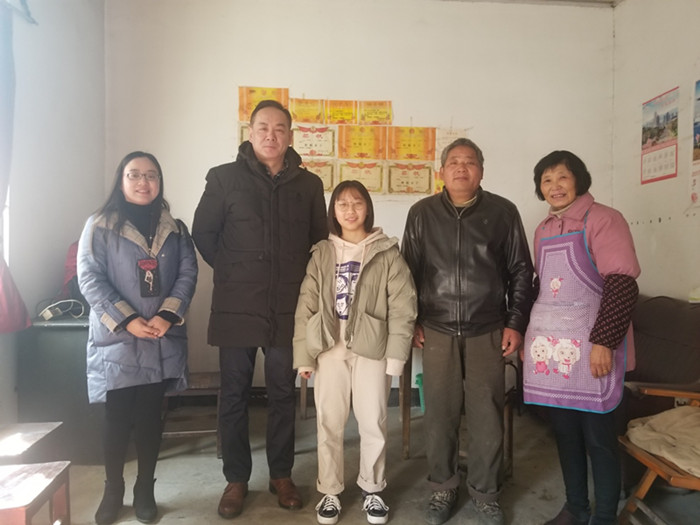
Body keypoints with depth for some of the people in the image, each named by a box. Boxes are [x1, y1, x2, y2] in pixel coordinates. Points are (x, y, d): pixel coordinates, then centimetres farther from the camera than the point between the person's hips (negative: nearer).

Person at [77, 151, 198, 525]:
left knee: (150, 416, 10)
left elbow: (188, 273, 1)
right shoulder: (99, 226, 1)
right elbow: (89, 279, -7)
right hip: (116, 340, -2)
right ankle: (112, 491, 26)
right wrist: (127, 321, -16)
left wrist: (167, 316, -14)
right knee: (117, 417, 6)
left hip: (162, 341, 2)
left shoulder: (175, 229, 10)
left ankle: (145, 490, 25)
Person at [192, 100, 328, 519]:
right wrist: (233, 272, 3)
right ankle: (236, 479, 26)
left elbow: (319, 241, 12)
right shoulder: (224, 178, 0)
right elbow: (203, 234, 4)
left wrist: (300, 280, 5)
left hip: (289, 309, 2)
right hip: (237, 308, -1)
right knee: (235, 397, 9)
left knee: (283, 395, 12)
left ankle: (282, 475, 29)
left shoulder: (309, 184, 6)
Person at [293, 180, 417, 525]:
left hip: (372, 349, -1)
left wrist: (396, 355, -10)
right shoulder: (321, 254, 5)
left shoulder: (387, 253, -2)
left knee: (373, 423, 9)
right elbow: (306, 306, 3)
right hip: (330, 349, 2)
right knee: (328, 423, 10)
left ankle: (372, 489, 31)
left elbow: (403, 307, -5)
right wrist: (303, 354, -1)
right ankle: (330, 491, 29)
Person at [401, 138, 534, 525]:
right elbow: (409, 270, 8)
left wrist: (516, 323, 1)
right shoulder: (422, 213, 4)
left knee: (487, 416, 6)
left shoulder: (503, 212, 2)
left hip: (488, 333, 0)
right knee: (439, 415, 7)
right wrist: (411, 321, 5)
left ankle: (485, 492, 27)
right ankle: (443, 488, 27)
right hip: (437, 332, 1)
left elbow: (521, 271, 5)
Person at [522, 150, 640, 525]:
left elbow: (622, 286, -14)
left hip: (590, 346, -6)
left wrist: (603, 342, -19)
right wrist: (530, 334, 17)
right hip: (551, 346, 6)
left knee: (598, 437, 4)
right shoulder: (543, 229, 13)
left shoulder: (603, 220, -7)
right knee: (564, 432, 14)